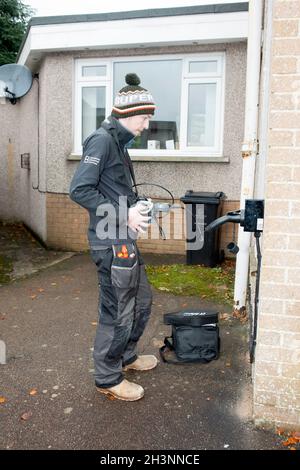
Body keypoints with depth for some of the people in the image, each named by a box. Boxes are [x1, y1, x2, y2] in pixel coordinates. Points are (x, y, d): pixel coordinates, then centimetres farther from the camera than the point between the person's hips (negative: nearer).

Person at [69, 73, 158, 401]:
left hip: (125, 241, 10)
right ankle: (108, 378, 22)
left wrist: (136, 207, 6)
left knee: (141, 300, 21)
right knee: (118, 312, 2)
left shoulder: (118, 142, 15)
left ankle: (125, 356, 41)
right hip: (111, 243, -10)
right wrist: (124, 215, -19)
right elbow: (79, 190, -20)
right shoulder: (102, 140, -13)